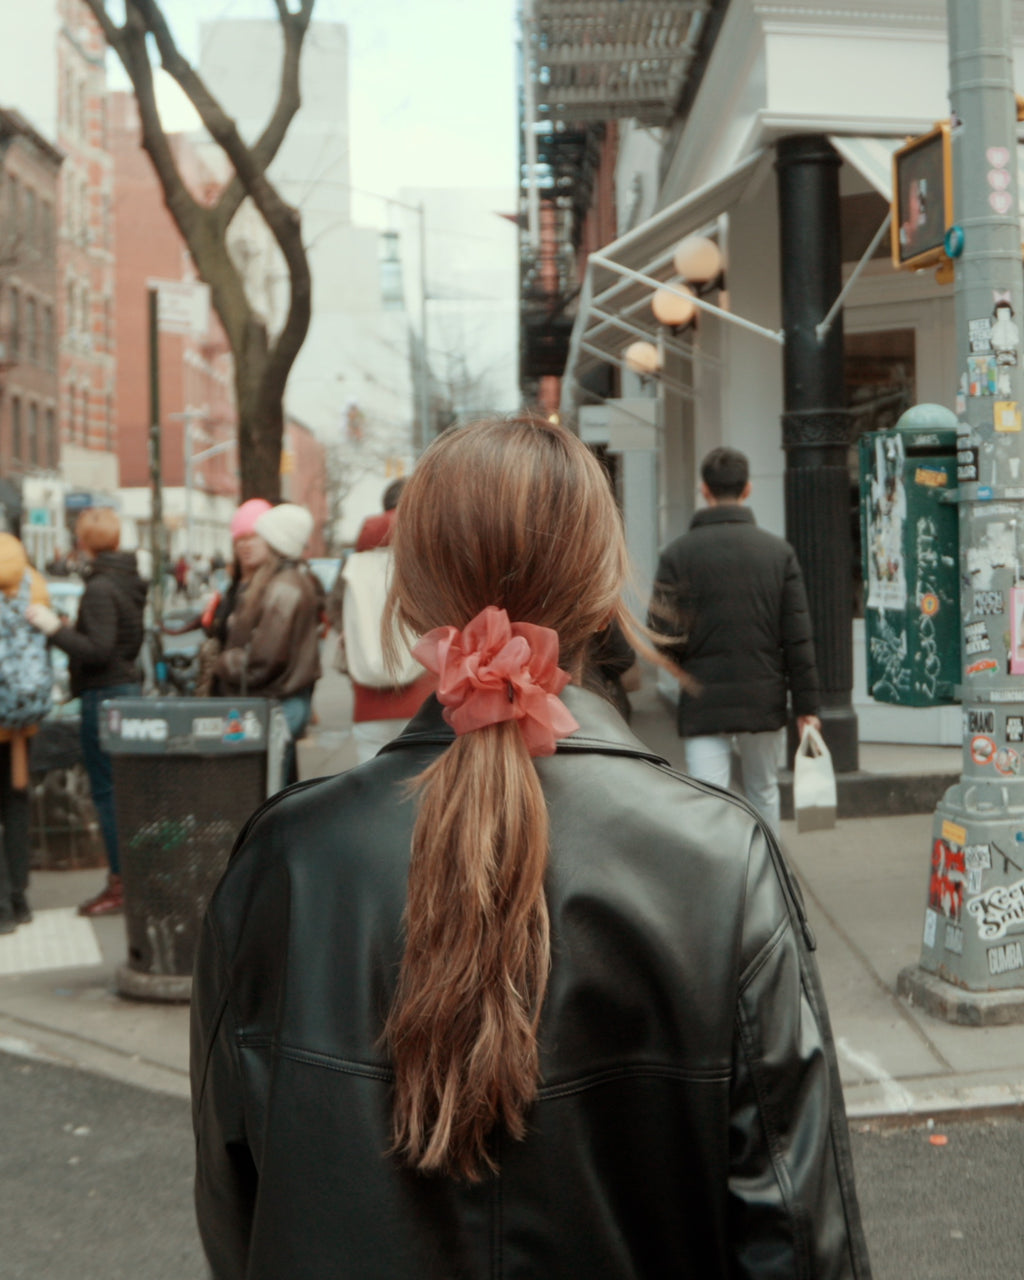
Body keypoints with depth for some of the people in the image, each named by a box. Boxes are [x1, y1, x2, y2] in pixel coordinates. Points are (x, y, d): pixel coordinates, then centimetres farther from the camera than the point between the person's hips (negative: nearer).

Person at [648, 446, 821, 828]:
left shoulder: (677, 554, -7)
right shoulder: (779, 551, -1)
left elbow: (662, 632, -7)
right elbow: (798, 637, -3)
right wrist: (806, 706, 2)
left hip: (703, 701, -2)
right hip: (764, 699, 3)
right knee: (764, 793, 20)